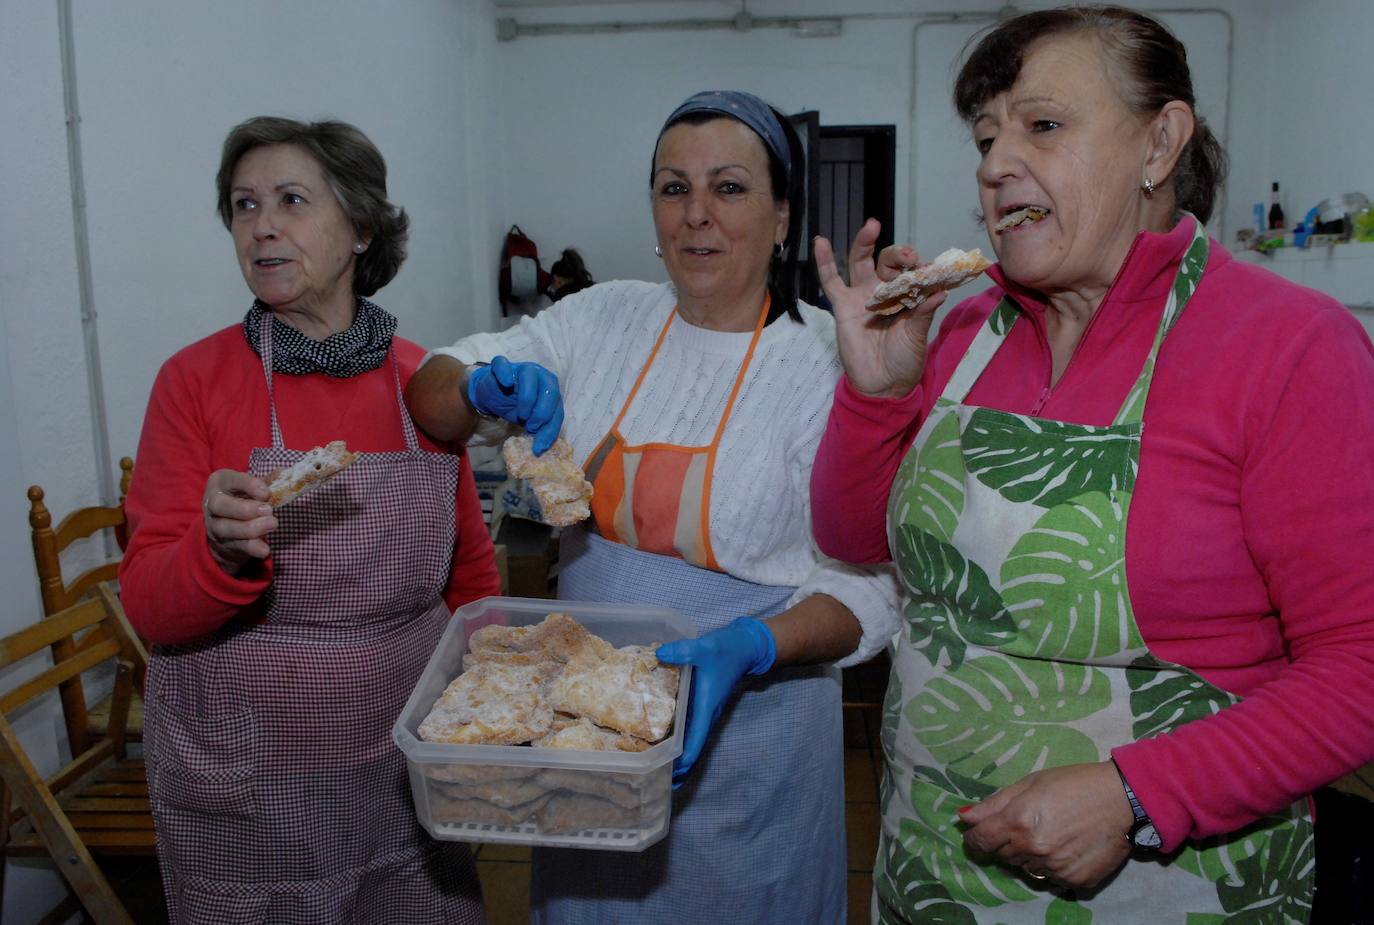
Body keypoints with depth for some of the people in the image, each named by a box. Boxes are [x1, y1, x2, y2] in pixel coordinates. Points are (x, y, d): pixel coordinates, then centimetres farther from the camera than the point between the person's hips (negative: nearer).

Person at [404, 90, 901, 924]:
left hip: (744, 726, -3)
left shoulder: (827, 360, -12)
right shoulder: (604, 319, 0)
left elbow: (869, 588, -13)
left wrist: (748, 650, -29)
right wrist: (488, 388, -18)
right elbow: (430, 395, 3)